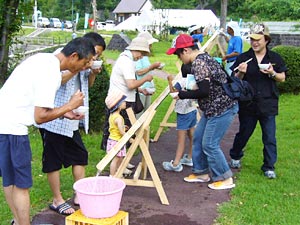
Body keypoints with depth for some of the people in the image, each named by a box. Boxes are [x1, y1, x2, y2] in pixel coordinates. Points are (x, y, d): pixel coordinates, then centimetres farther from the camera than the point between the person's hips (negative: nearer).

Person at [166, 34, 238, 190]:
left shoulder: (198, 63, -19)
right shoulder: (203, 57, 12)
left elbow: (204, 91, -25)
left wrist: (182, 95, -15)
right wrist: (187, 86, 11)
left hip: (222, 108, -11)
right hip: (213, 108, 11)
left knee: (210, 144, -4)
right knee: (198, 139, 15)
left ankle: (225, 179, 10)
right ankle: (201, 172, 29)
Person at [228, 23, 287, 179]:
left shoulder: (275, 58, 2)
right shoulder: (243, 58, 1)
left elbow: (282, 78, 9)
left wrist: (272, 73, -12)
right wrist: (241, 73, -18)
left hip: (268, 104, 0)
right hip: (247, 104, 0)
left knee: (269, 138, 3)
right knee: (243, 133, 15)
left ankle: (269, 167, 17)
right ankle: (235, 157, 39)